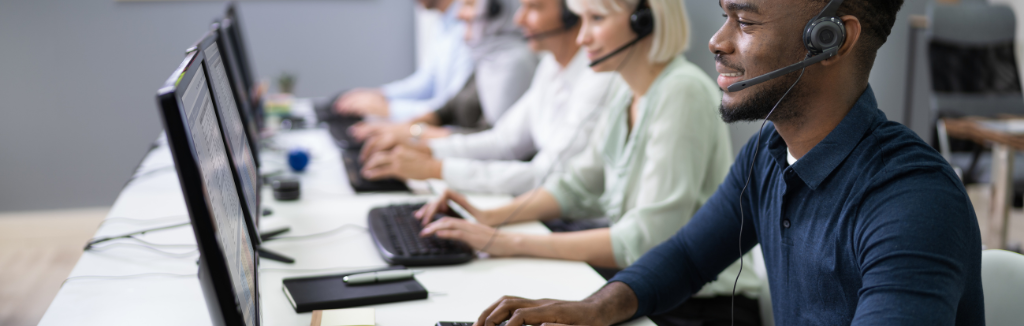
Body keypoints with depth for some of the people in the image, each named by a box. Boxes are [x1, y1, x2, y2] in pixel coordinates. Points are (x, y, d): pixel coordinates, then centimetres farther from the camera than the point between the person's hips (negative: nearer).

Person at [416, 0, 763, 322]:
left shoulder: (682, 94, -22)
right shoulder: (626, 88, 6)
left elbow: (644, 241, -26)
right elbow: (580, 184, 15)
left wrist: (511, 244, -26)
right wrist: (490, 218, -1)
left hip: (702, 304, -7)